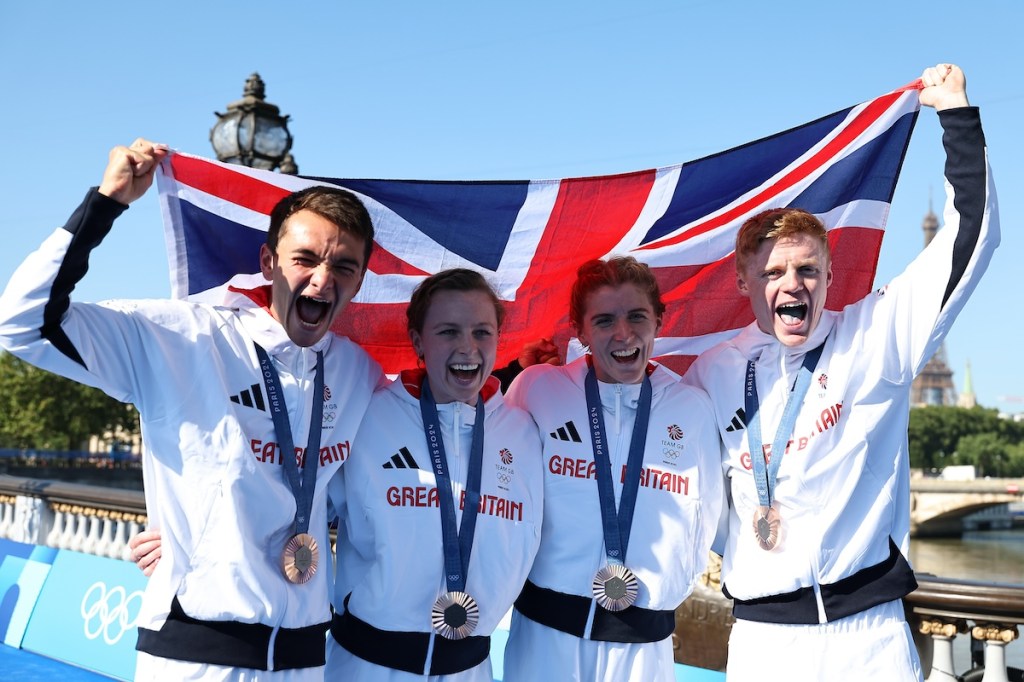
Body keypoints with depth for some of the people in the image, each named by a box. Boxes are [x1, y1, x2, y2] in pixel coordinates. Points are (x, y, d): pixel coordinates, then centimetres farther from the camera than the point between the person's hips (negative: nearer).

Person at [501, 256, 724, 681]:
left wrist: (662, 587, 8)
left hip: (643, 641, 1)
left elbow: (703, 521, 10)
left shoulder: (693, 409, -1)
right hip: (546, 630, -1)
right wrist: (521, 577, 5)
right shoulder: (536, 388, -6)